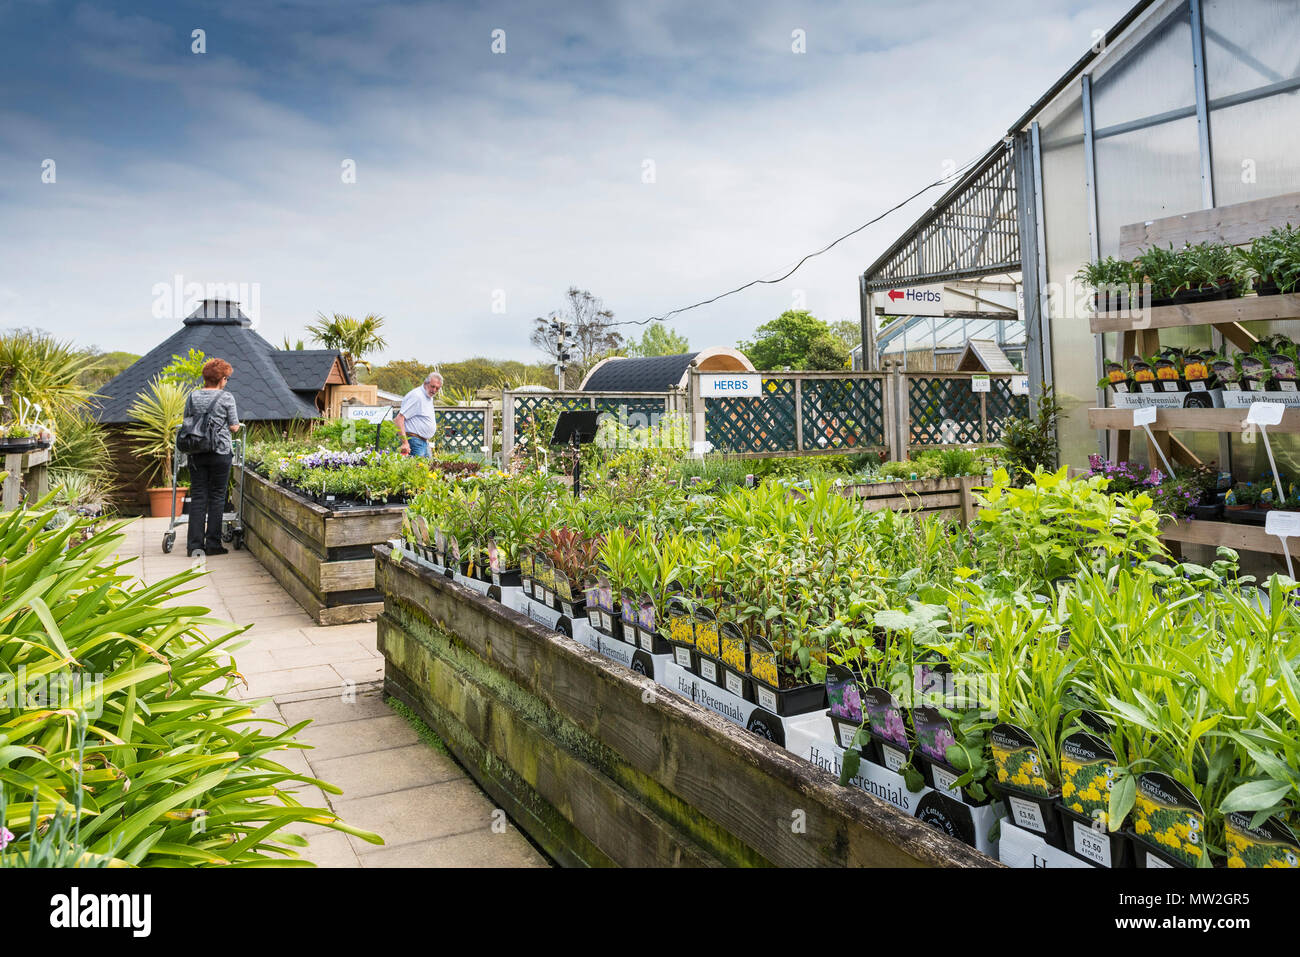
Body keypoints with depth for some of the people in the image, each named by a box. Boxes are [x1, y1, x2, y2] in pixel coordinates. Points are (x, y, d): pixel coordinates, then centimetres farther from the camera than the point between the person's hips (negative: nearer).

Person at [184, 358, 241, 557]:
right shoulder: (226, 398, -5)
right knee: (217, 496, 3)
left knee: (197, 497, 6)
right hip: (220, 452, -3)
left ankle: (194, 544, 5)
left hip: (196, 453, 4)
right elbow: (234, 427, -3)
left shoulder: (193, 397, 6)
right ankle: (213, 544, 3)